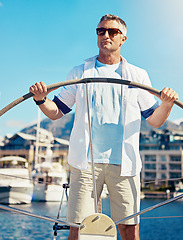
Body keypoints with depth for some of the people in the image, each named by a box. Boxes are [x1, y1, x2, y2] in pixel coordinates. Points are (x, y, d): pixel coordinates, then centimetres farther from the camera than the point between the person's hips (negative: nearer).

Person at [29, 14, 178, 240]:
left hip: (124, 162, 1)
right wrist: (41, 100, -7)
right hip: (86, 160, 0)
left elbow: (154, 120, 12)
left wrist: (167, 104, -8)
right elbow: (55, 112, 13)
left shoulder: (138, 75, 14)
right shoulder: (79, 73, 14)